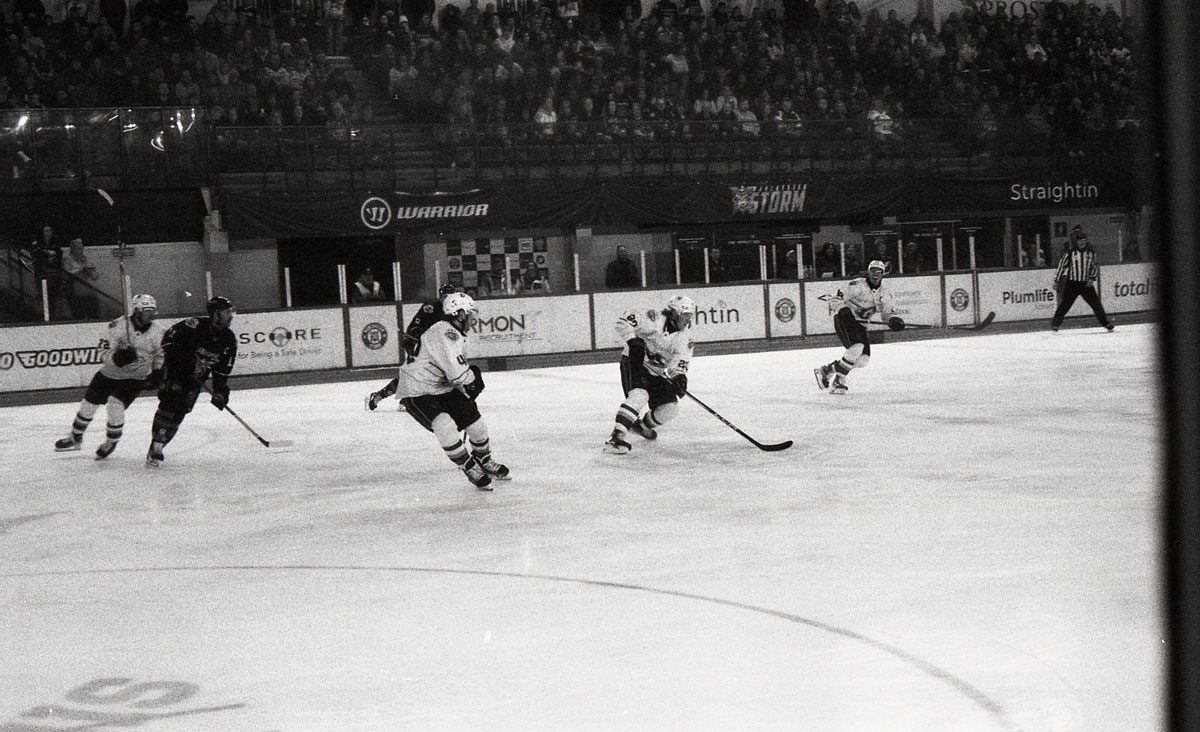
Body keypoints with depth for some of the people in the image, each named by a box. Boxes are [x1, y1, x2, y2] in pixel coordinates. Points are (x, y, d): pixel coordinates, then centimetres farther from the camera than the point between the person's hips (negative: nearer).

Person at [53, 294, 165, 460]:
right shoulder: (119, 326, -19)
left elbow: (160, 356, 7)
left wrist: (158, 373, -5)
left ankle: (111, 442, 5)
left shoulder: (157, 332, -11)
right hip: (110, 373, 1)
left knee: (115, 405, -20)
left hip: (135, 377, -1)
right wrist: (117, 357, -40)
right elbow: (105, 353, -21)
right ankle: (75, 438, 32)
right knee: (89, 403, 7)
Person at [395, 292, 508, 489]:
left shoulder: (457, 335, 10)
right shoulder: (443, 333, -25)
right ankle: (469, 467, -11)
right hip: (417, 393, -10)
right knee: (445, 427, -28)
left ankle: (485, 461, 32)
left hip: (443, 389, 10)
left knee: (476, 423, 7)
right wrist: (472, 379, -13)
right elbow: (456, 372, -31)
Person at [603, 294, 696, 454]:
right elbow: (623, 321, -20)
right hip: (634, 362, -7)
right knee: (639, 395, -32)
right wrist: (633, 341, -29)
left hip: (658, 372, 7)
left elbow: (681, 359, -4)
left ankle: (643, 425, 30)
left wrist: (679, 376, -23)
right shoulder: (655, 319, -18)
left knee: (670, 407, -1)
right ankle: (616, 438, -38)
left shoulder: (685, 335, 3)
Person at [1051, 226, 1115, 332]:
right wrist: (1056, 281, -2)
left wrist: (1092, 278, -5)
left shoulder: (1091, 252, 3)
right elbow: (1061, 266, -1)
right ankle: (1055, 323, 4)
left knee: (1096, 303, -1)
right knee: (1064, 304, -5)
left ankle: (1106, 323, 7)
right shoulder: (1069, 253, -6)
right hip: (1072, 283, -2)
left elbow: (1095, 267, 10)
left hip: (1086, 283, 2)